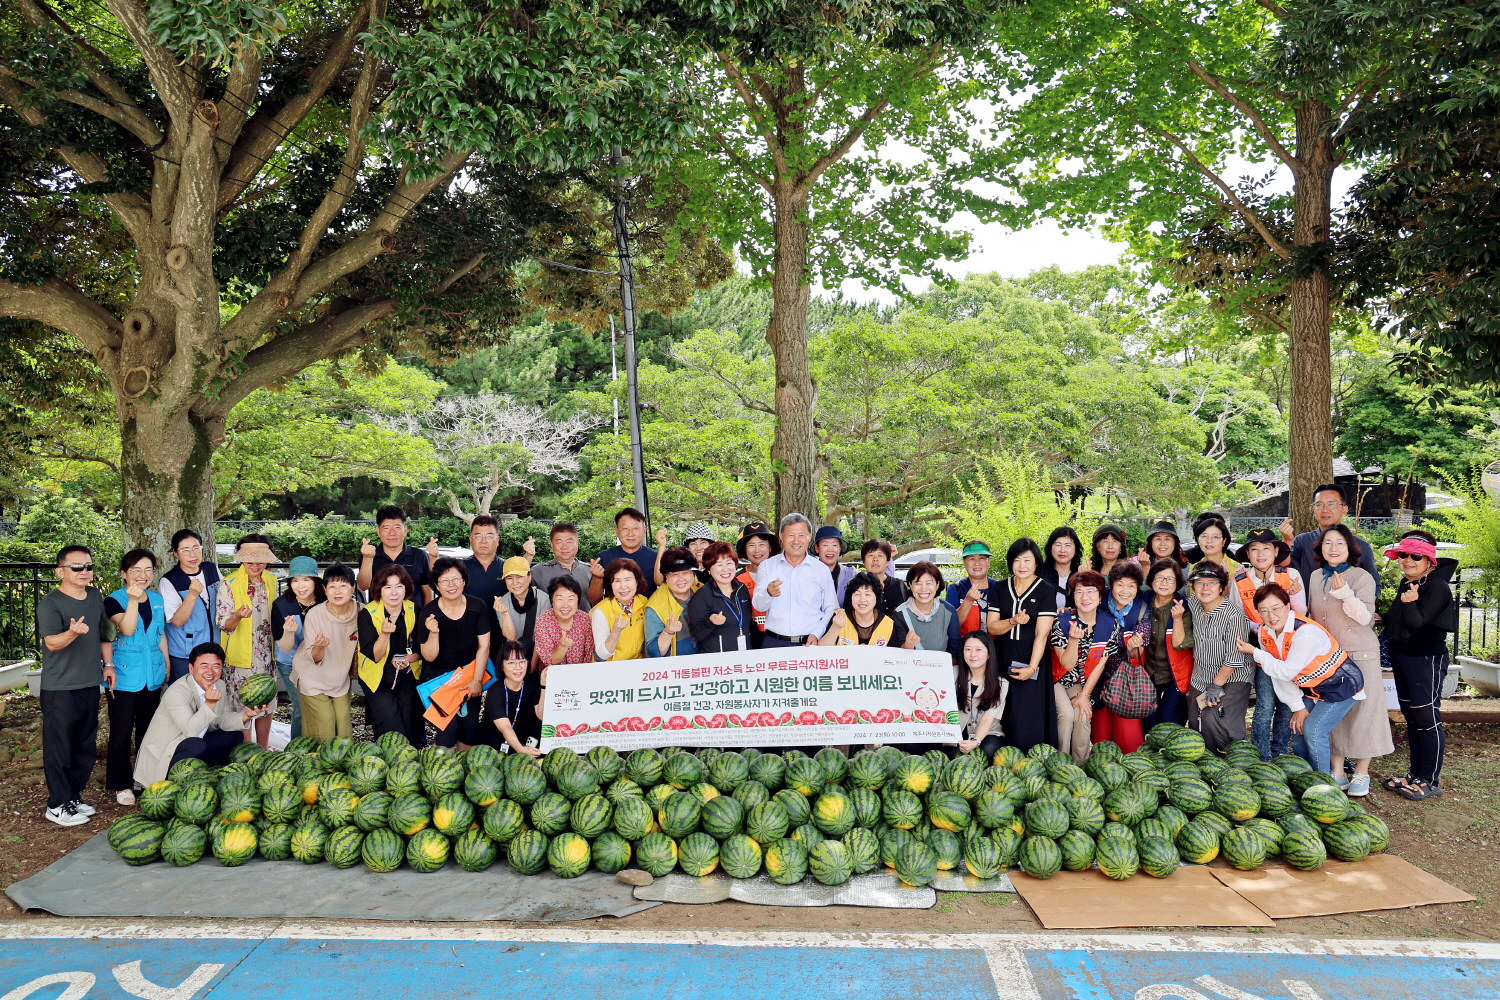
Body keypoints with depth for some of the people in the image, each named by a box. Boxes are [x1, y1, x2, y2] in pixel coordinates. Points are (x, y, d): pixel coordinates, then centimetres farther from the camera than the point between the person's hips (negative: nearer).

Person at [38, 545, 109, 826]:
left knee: (85, 745, 13)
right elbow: (51, 642, -23)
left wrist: (108, 664, 11)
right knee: (59, 746, 1)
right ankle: (57, 805, 10)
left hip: (90, 684, 6)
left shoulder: (96, 597, 8)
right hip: (60, 688, -6)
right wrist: (73, 632, -42)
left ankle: (73, 796, 25)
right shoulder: (50, 603, -12)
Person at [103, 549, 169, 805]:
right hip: (125, 677, -5)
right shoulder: (114, 600, -8)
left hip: (152, 676, 5)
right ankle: (121, 785, 11)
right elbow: (127, 629, -25)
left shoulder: (157, 600, 7)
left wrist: (167, 667, 15)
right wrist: (133, 600, -35)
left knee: (147, 730, 15)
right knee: (121, 733, 0)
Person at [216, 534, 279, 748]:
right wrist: (238, 616, -35)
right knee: (242, 708, 2)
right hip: (240, 657, -5)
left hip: (266, 656, 5)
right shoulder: (228, 584, -12)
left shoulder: (271, 580, 4)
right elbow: (224, 625, -14)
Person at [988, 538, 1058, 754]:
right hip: (1003, 661, 3)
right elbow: (991, 626, 3)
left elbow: (1042, 634, -10)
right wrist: (1013, 621, -16)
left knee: (1029, 720, -5)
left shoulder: (1045, 590, -3)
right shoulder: (1001, 589, 8)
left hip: (1032, 661, -3)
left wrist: (1032, 667, -19)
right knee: (1005, 718, 3)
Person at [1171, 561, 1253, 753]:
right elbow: (1180, 643, 3)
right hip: (1201, 676, 6)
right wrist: (1177, 618, -10)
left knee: (1214, 720, -21)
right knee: (1195, 722, 4)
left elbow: (1234, 658, -19)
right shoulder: (1193, 604, -1)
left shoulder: (1233, 612, -21)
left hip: (1232, 678, -6)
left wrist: (1216, 685, -14)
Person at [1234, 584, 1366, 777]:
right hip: (1311, 688, 7)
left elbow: (1287, 671, -28)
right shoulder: (1265, 632, -8)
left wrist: (1254, 652, -22)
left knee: (1313, 730, -19)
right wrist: (1298, 707, -3)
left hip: (1341, 686, -7)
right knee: (1298, 730, 3)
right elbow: (1278, 674, -2)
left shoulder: (1306, 632, -32)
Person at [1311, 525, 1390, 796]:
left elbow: (1365, 617, -18)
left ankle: (1361, 774, 13)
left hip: (1359, 655, -5)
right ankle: (1337, 772, 17)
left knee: (1361, 710, 2)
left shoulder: (1361, 577, -8)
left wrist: (1345, 593, -29)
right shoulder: (1316, 577, 8)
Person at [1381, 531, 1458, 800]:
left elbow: (1417, 622, -22)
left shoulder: (1437, 587, -14)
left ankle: (1430, 781, 3)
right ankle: (1416, 773, 23)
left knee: (1427, 719, -4)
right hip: (1402, 657, 9)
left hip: (1427, 659, -9)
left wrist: (1410, 604, -39)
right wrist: (1383, 618, 6)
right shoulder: (1406, 584, 11)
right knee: (1411, 717, 14)